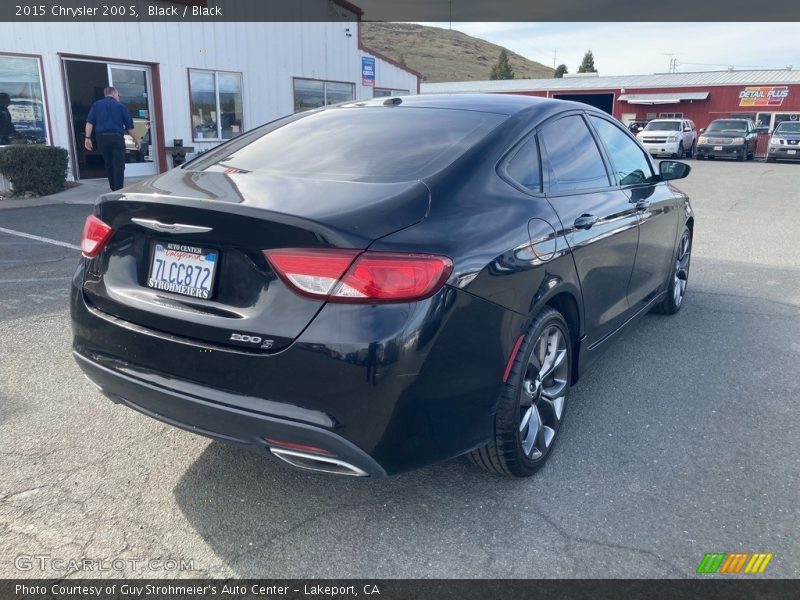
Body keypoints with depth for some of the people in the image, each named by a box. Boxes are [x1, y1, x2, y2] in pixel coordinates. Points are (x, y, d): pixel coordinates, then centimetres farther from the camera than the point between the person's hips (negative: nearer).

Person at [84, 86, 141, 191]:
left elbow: (89, 122, 1)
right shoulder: (121, 106, 6)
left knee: (108, 165, 16)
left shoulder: (96, 105, 12)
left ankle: (114, 189, 24)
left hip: (102, 138, 3)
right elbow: (130, 126, 5)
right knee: (119, 166, -2)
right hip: (117, 137, -3)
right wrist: (137, 139, 14)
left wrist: (88, 138, -1)